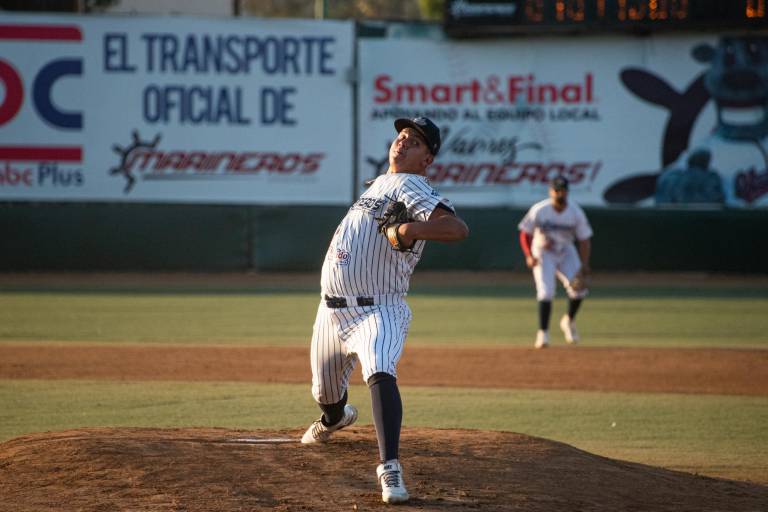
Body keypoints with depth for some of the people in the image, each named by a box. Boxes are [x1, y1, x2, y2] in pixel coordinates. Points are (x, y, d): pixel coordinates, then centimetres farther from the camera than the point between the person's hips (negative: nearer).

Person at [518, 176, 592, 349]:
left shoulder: (576, 212, -12)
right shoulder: (539, 210, -17)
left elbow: (584, 240, -7)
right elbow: (525, 234, -9)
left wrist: (584, 266, -18)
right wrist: (529, 256, -24)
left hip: (566, 252, 2)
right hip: (543, 254, -2)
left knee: (578, 288, -13)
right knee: (546, 292, -18)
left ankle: (569, 321, 15)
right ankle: (543, 334, -10)